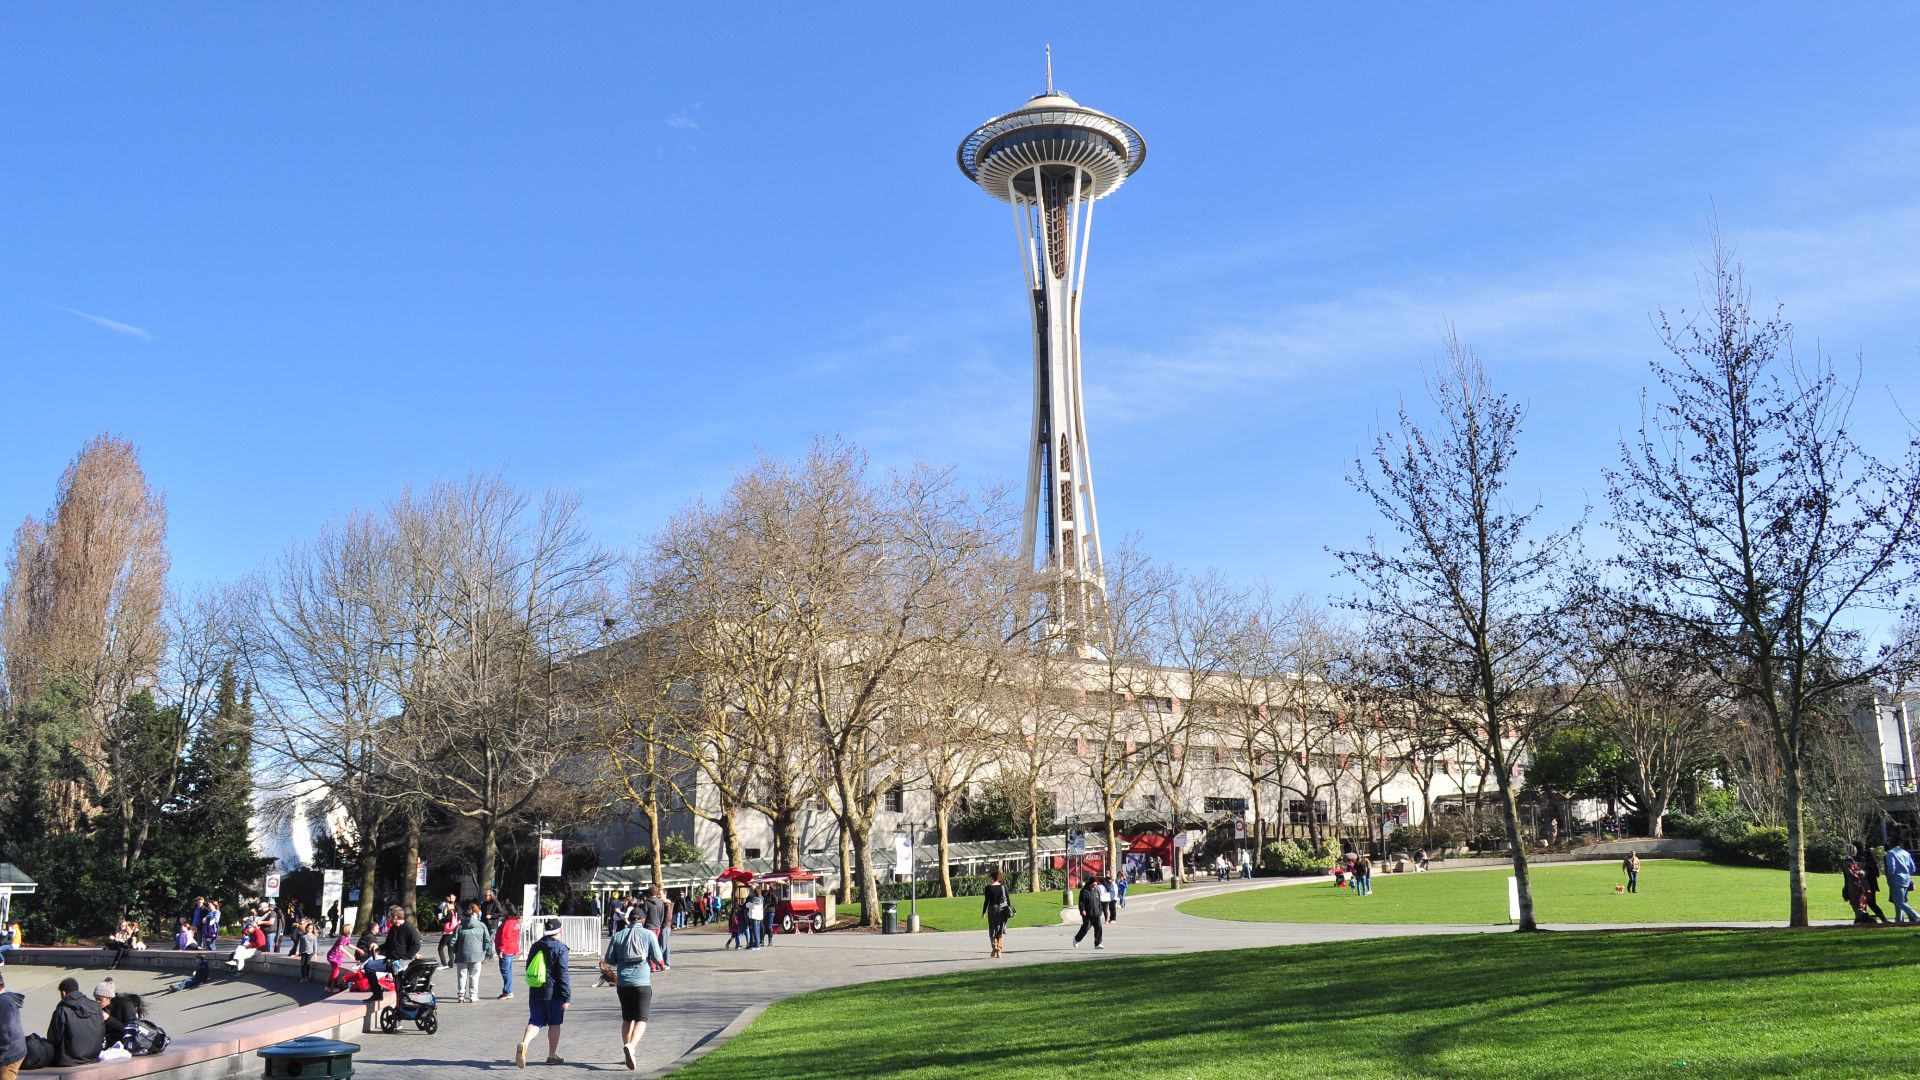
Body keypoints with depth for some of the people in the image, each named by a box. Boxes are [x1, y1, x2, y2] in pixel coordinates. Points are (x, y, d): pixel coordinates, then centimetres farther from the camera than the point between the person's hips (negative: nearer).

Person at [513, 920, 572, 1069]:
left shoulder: (535, 946, 10)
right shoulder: (560, 948, -10)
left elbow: (528, 970, 19)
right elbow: (563, 974, -15)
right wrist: (566, 997, -14)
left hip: (535, 992, 5)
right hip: (553, 993, -5)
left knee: (535, 1021, 4)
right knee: (554, 1023, 9)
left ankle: (524, 1043, -23)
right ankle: (552, 1055, 15)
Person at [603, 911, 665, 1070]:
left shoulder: (618, 936, 7)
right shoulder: (649, 934, -1)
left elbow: (609, 960, 6)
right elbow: (658, 959, -1)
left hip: (622, 983, 3)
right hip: (642, 982, -3)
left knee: (627, 1019, 17)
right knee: (641, 1019, -3)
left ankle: (627, 1054, 15)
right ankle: (631, 1045, -26)